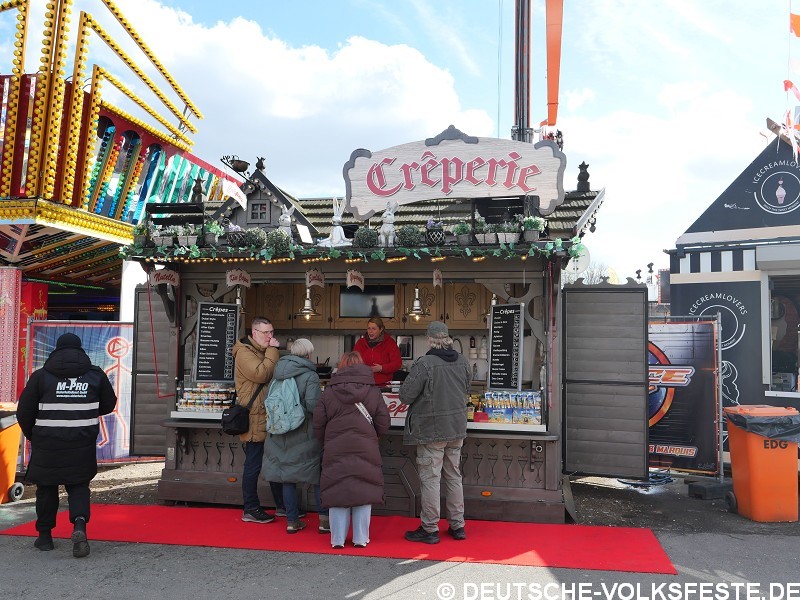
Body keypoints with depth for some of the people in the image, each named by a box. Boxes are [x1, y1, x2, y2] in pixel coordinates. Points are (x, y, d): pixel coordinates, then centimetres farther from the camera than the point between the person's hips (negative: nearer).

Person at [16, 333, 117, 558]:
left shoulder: (41, 376, -3)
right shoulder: (96, 375, 1)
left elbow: (24, 412, 2)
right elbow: (109, 405, 10)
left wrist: (32, 435, 19)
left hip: (47, 444, 0)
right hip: (82, 445, 1)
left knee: (46, 488, 15)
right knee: (78, 486, 10)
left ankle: (45, 535, 24)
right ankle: (80, 525, -13)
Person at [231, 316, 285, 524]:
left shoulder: (264, 352, 18)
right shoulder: (244, 352, -11)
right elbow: (261, 374, -25)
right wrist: (273, 351, -17)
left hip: (269, 418, 9)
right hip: (254, 419, -9)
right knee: (253, 465, 0)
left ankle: (282, 505, 26)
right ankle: (250, 510, 12)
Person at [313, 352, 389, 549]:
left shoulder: (328, 393, 1)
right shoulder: (373, 392, 1)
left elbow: (318, 425, 3)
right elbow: (383, 425, 1)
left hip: (335, 451, 0)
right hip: (365, 451, 0)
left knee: (337, 493, 8)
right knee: (363, 493, 8)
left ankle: (338, 538, 12)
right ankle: (361, 538, 13)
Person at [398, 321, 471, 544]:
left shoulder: (424, 364, -19)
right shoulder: (462, 362, 1)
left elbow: (405, 396, -14)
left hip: (431, 430, -6)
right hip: (457, 428, 6)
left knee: (430, 479, 3)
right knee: (454, 476, 16)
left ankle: (430, 529, 11)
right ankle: (457, 525, 24)